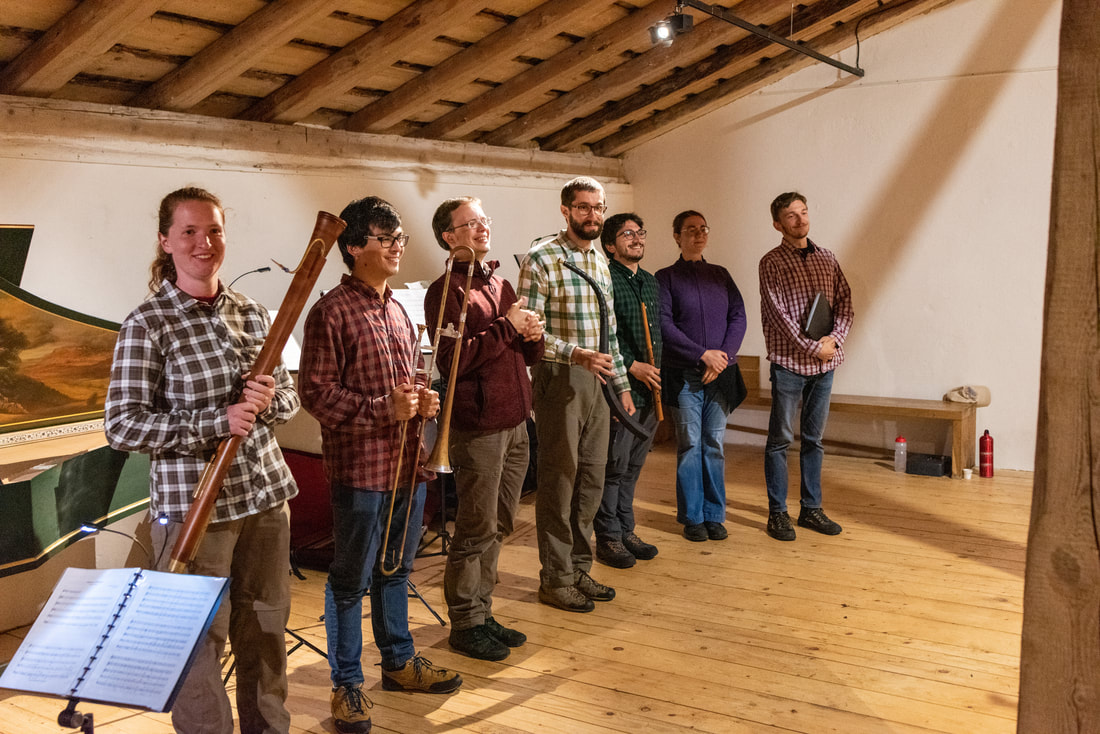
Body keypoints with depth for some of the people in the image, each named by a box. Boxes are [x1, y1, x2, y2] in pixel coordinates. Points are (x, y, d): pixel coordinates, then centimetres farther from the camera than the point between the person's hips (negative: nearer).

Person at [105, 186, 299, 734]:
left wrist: (270, 398, -11)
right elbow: (121, 425, -13)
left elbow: (289, 396, 13)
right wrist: (215, 421, -22)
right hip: (194, 507, -5)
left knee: (266, 632, 16)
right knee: (201, 643, 6)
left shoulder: (251, 313, 7)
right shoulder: (148, 323, -9)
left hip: (266, 496, 5)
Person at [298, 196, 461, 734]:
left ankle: (398, 660, 35)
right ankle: (347, 684, 18)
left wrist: (423, 399, 2)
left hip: (407, 464, 7)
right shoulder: (332, 311, -12)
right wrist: (382, 410, -22)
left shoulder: (397, 310, 13)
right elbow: (316, 392, -15)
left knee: (395, 568, 20)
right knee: (352, 579, 5)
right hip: (360, 468, -7)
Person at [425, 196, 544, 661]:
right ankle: (465, 625, 12)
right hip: (477, 427, -8)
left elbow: (529, 355, 21)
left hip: (514, 422, 8)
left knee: (498, 526, 14)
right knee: (478, 530, -1)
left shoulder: (500, 284, 16)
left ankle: (482, 612, 26)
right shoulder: (446, 291, -9)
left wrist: (532, 335, -2)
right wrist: (505, 327, -18)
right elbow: (452, 360, -21)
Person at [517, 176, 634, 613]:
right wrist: (576, 353, -28)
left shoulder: (600, 263, 14)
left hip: (596, 380, 8)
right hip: (559, 380, -7)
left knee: (591, 478, 12)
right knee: (559, 480, -1)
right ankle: (555, 580, 11)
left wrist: (622, 384, 17)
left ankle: (579, 569, 25)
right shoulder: (541, 259, -10)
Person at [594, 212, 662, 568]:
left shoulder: (650, 281, 16)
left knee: (633, 465, 14)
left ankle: (626, 530, 24)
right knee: (614, 465, -2)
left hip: (650, 389, 8)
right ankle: (608, 538, 9)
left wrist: (657, 371, 13)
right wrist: (631, 366, -16)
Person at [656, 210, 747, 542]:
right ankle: (692, 517, 9)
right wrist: (703, 354, -13)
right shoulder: (665, 278, 2)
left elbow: (738, 317, 7)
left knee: (715, 444, 5)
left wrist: (724, 354, -9)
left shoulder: (721, 275, 15)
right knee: (690, 445, 0)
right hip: (684, 375, -3)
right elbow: (664, 326, -8)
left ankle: (714, 515, 14)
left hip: (721, 374, 3)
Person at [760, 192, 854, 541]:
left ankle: (811, 508, 20)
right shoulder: (771, 262, -4)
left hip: (825, 363, 5)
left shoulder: (827, 258, 12)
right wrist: (813, 347, -14)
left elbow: (845, 301, 9)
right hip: (789, 361, -5)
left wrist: (834, 338, -8)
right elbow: (778, 313, -12)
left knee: (814, 438, 11)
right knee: (781, 438, 0)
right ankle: (777, 513, 7)